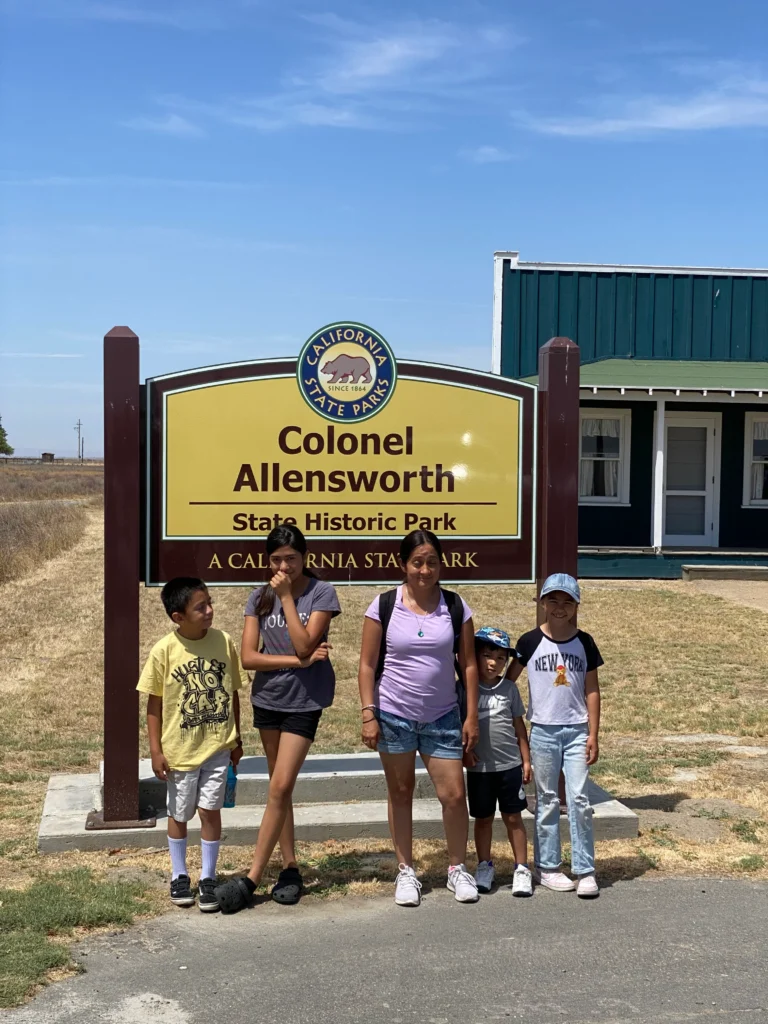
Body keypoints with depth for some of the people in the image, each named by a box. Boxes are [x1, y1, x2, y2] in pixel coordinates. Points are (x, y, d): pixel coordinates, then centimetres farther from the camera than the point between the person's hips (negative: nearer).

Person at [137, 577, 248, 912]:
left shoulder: (223, 641, -6)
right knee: (178, 814, 13)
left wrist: (236, 738, 8)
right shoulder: (163, 650, -13)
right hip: (179, 749, -1)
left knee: (210, 810, 3)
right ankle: (179, 876, 31)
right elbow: (154, 702, -5)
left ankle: (208, 878, 18)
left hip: (217, 746, 1)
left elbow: (233, 693, 4)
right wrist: (155, 750, -7)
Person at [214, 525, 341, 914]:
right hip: (268, 699, 4)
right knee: (279, 788, 10)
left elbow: (304, 645, -18)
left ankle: (252, 878, -3)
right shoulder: (260, 597, 1)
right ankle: (290, 867, 21)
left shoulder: (321, 593, -8)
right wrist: (299, 661, -15)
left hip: (305, 701, -4)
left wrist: (287, 597, -18)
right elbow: (249, 657, -7)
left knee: (280, 788, -8)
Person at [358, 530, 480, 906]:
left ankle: (457, 868, 20)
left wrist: (471, 716, -2)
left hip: (442, 717, 1)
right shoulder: (384, 606, -6)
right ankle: (406, 872, 24)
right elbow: (367, 664, -3)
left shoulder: (455, 607, -2)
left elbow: (468, 663, 1)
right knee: (401, 794, 11)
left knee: (454, 794, 0)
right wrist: (369, 715, -9)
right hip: (394, 715, -1)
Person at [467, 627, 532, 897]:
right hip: (479, 767, -1)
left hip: (510, 765, 1)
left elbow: (519, 726, 7)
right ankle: (484, 867, 24)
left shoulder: (509, 688, 3)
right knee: (483, 818, 11)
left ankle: (522, 869, 14)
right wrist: (464, 751, -8)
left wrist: (526, 760, 7)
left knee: (513, 817, 6)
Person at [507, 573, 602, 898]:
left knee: (579, 799, -4)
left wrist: (593, 735, 0)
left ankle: (585, 871, 3)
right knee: (547, 801, 7)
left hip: (576, 731, 1)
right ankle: (547, 867, 17)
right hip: (543, 731, 0)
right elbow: (508, 679, 5)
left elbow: (592, 690, 4)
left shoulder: (584, 642, 2)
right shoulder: (530, 642, -2)